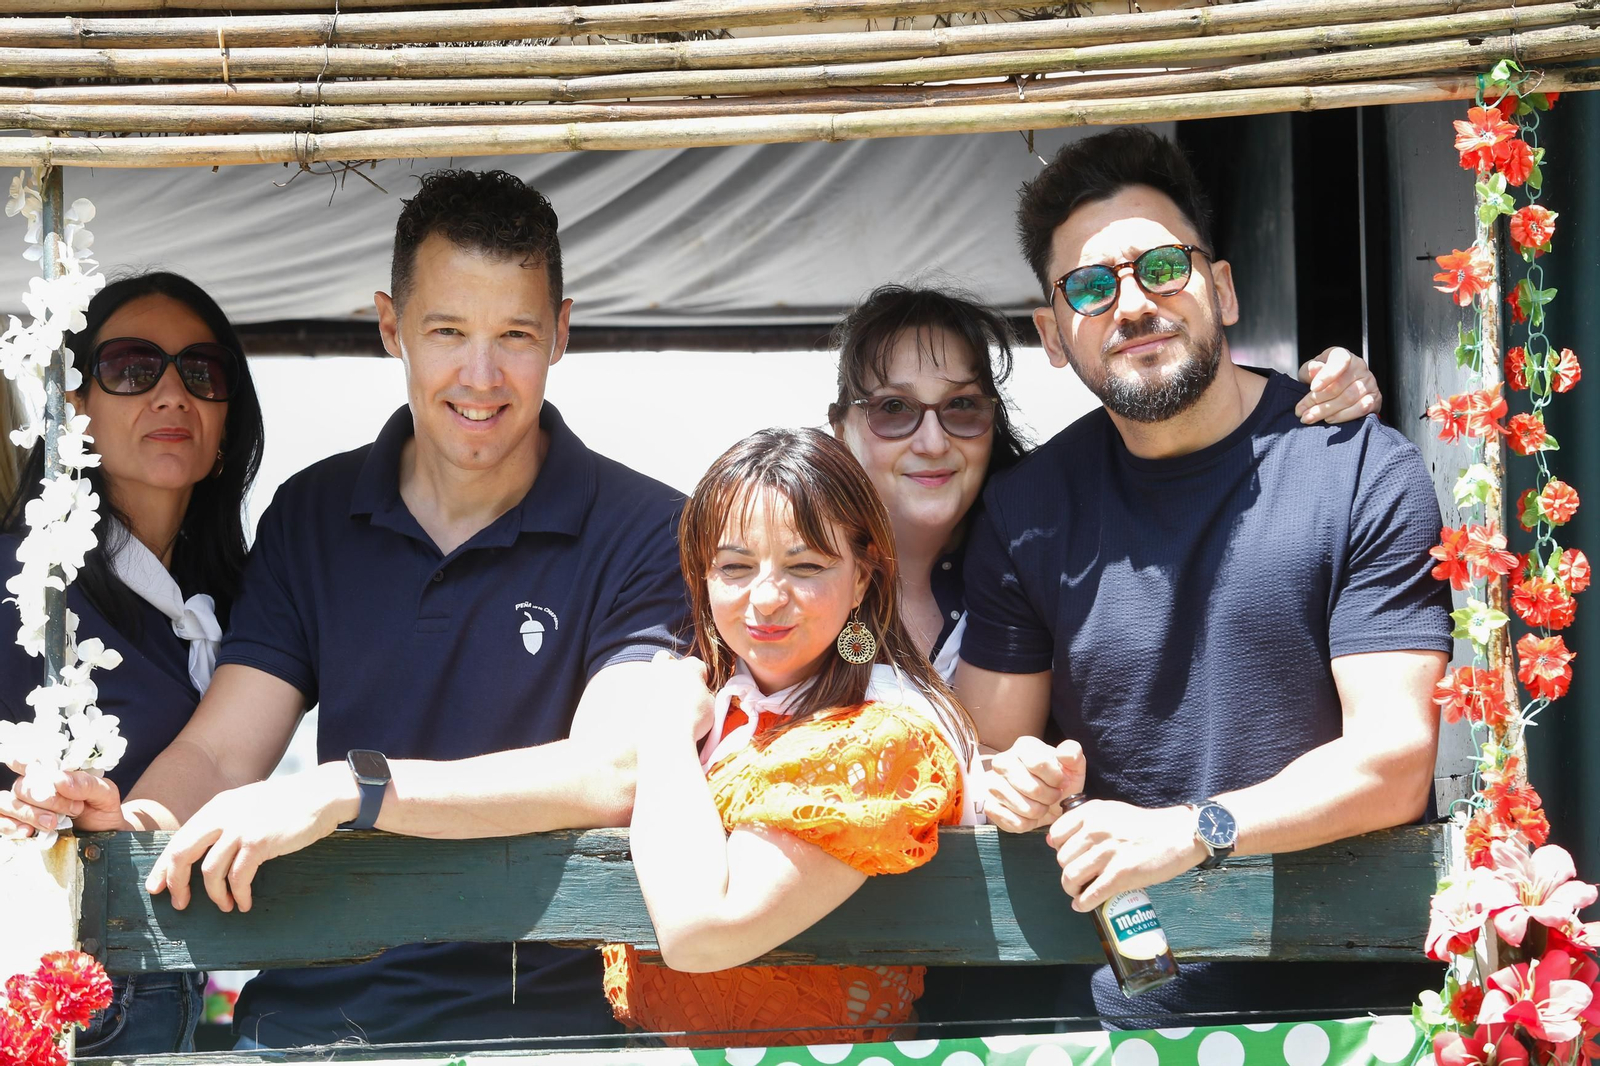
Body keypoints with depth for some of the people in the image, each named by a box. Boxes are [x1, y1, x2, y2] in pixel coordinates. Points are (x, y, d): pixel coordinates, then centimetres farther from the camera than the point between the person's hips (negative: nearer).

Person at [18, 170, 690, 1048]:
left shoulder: (646, 532, -2)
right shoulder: (311, 517, 12)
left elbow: (612, 774, -15)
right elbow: (217, 755, 6)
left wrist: (347, 787, -22)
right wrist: (123, 827, -17)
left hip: (532, 1026, -3)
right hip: (305, 1018, 3)